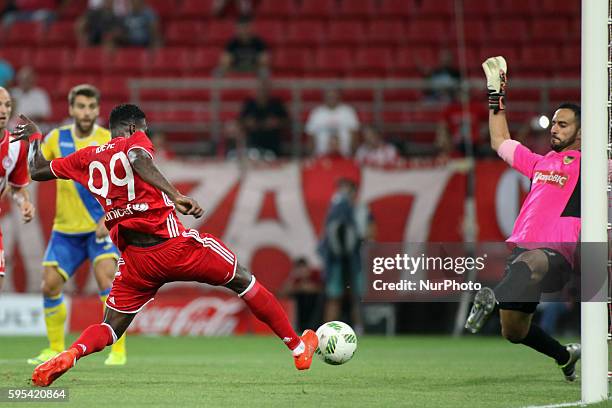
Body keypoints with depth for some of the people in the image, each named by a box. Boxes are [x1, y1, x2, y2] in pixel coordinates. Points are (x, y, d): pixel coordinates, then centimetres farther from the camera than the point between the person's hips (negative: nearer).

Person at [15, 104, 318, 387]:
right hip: (173, 244, -4)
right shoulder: (135, 141, 2)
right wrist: (176, 197, -33)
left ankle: (70, 354, -21)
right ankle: (298, 349, 20)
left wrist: (34, 138, 44)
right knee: (243, 280, 14)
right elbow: (138, 159, -23)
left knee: (111, 328, 13)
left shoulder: (86, 158, 14)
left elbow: (38, 171, 25)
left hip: (134, 259, 4)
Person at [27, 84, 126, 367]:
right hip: (66, 228, 4)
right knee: (50, 285, 0)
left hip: (101, 226, -4)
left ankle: (118, 351, -16)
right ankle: (56, 349, 18)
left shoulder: (109, 141, -8)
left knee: (107, 278, -21)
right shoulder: (56, 138, 2)